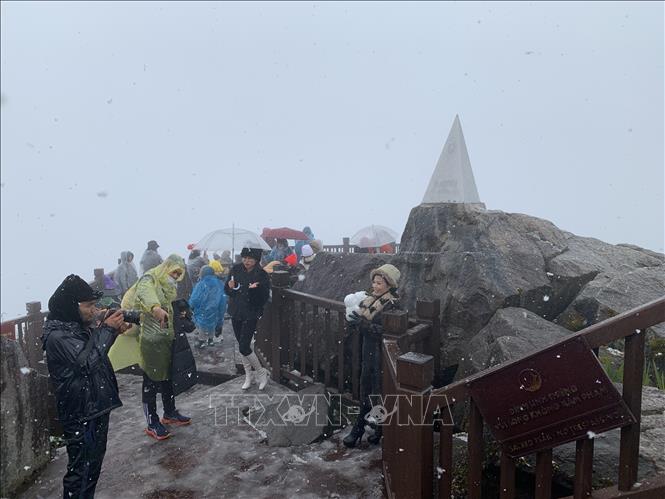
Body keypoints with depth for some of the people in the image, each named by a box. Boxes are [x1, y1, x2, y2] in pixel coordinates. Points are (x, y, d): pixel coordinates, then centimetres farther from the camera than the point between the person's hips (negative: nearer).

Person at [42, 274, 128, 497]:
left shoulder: (78, 326, 5)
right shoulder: (57, 335, -21)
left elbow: (95, 350, 19)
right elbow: (87, 361, -29)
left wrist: (113, 329, 2)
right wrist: (106, 329, -23)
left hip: (97, 407, 9)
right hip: (80, 414, -9)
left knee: (94, 462, 22)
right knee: (80, 470, 4)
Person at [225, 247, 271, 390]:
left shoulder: (262, 275, -14)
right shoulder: (236, 270, -2)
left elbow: (264, 299, -15)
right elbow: (227, 290, 7)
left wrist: (256, 290, -33)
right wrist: (230, 287, -15)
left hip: (251, 315, -5)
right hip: (236, 314, 5)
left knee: (244, 347, -8)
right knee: (242, 346, 14)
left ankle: (261, 373, 15)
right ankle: (248, 377, 31)